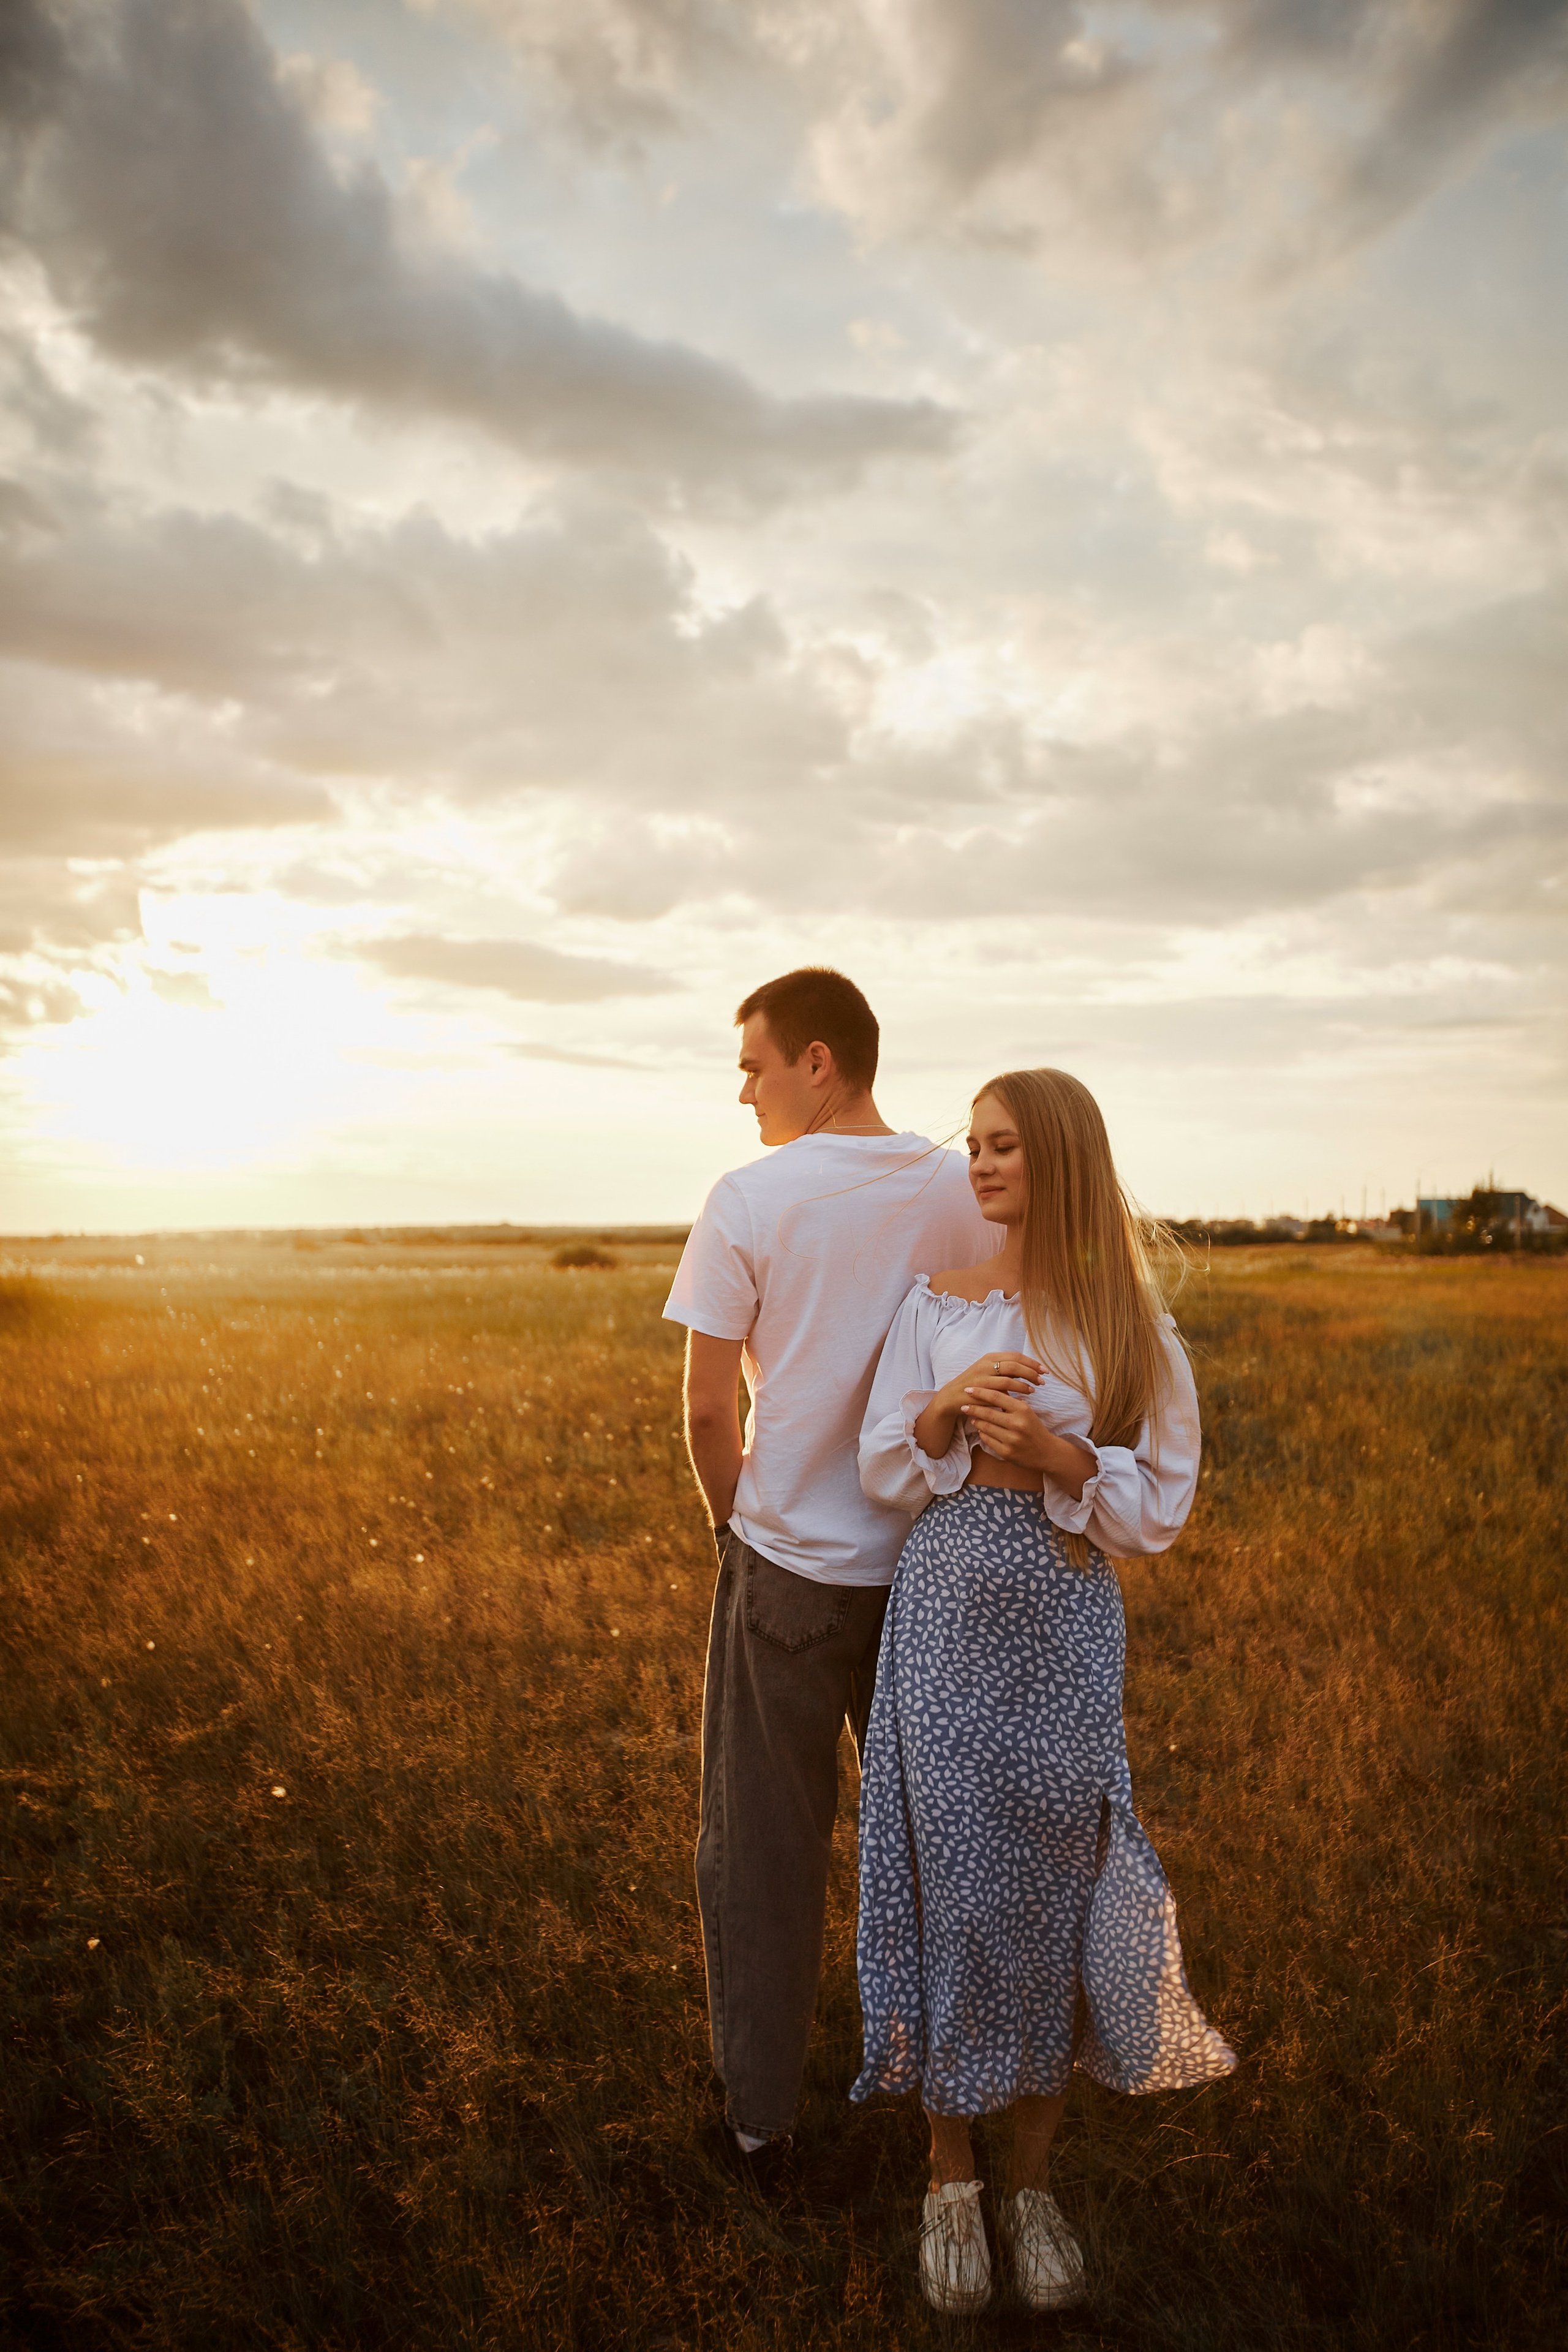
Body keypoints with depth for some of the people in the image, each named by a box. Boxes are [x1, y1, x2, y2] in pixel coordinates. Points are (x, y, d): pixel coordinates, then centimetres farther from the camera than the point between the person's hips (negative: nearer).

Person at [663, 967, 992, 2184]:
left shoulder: (748, 1201, -11)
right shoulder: (966, 1196, -2)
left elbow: (708, 1410, -10)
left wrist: (742, 1525, 7)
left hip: (789, 1570, -3)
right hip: (933, 1568, 3)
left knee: (766, 1847, 11)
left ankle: (763, 2120, 22)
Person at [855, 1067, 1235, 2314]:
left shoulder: (1135, 1328, -1)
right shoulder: (937, 1303, 2)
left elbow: (1159, 1510, 0)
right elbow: (883, 1473, 4)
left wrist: (1057, 1453, -17)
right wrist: (946, 1408, -15)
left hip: (1068, 1625, 0)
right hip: (946, 1612, 1)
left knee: (1052, 1885, 7)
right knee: (952, 1881, 5)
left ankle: (1035, 2178, 28)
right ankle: (952, 2177, 25)